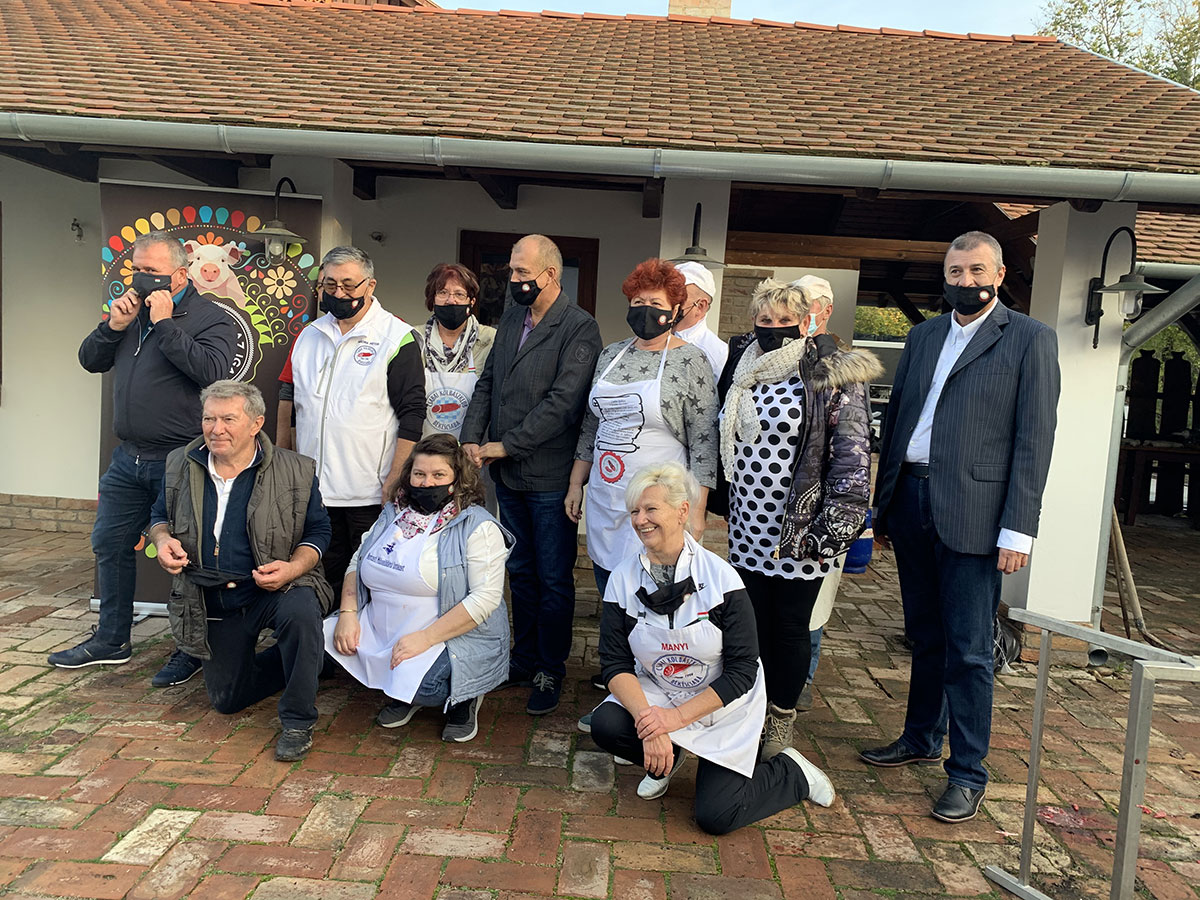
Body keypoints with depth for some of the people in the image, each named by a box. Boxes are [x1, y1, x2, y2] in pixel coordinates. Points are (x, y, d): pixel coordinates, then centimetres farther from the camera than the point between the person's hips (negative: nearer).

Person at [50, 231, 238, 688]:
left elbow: (212, 370, -26)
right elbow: (90, 360, 14)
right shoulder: (132, 310, 13)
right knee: (110, 545, 15)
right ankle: (112, 640, 32)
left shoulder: (211, 318, -8)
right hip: (128, 457, 8)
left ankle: (191, 650, 15)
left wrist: (165, 324, -20)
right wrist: (113, 326, -4)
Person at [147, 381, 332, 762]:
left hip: (275, 589, -4)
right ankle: (291, 663, 38)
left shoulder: (296, 471, -10)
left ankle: (297, 721, -19)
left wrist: (294, 568, -22)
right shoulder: (181, 466, 1)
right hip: (212, 603, 4)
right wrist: (163, 540, -8)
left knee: (300, 611, -40)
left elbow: (317, 530, -2)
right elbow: (160, 516, 16)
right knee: (227, 700, 8)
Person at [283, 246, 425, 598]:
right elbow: (289, 401, 20)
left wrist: (395, 481, -14)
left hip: (369, 494, -5)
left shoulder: (398, 338, -6)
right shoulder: (309, 335, 12)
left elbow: (412, 414, -9)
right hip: (311, 491, 5)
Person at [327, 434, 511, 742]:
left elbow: (485, 598, -18)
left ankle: (463, 697, 4)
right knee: (323, 642, -9)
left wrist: (425, 638, -25)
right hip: (382, 634, 7)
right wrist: (348, 613, -4)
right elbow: (357, 563, 15)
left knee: (417, 684, -33)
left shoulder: (478, 528, -10)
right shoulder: (393, 515, 11)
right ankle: (404, 691, 11)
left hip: (452, 638, -7)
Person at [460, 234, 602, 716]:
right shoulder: (510, 319, 11)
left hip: (551, 477, -7)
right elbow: (488, 383, 14)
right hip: (508, 475, 7)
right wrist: (472, 438, -1)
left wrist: (505, 445, -17)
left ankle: (550, 672, 21)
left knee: (554, 579, 6)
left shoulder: (579, 328, -13)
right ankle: (524, 658, 33)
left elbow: (562, 403, -20)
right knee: (520, 572, 18)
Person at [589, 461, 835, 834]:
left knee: (715, 815, -14)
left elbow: (742, 671, -17)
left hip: (724, 705, -3)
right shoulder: (623, 579, -10)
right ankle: (666, 760, 8)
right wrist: (648, 722, -27)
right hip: (654, 692, 3)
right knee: (605, 725, -25)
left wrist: (676, 717, -23)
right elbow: (615, 663, -11)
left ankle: (794, 773, 15)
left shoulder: (721, 577, -19)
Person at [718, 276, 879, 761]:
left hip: (799, 532, -5)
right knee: (752, 621, 11)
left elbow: (852, 454, -11)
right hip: (747, 527, 5)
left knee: (790, 626, 7)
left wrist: (834, 525, -16)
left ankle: (782, 718, 25)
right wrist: (724, 501, 21)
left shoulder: (833, 376, -9)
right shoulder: (742, 368, 9)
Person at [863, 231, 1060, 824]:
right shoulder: (923, 336, 14)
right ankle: (921, 739, 34)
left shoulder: (1030, 340, -2)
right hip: (911, 501, 5)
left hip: (973, 512, -5)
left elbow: (1034, 440, -7)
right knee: (925, 637, 18)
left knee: (968, 650, 0)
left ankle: (967, 774, 14)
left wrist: (1018, 530, -12)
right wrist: (883, 503, 12)